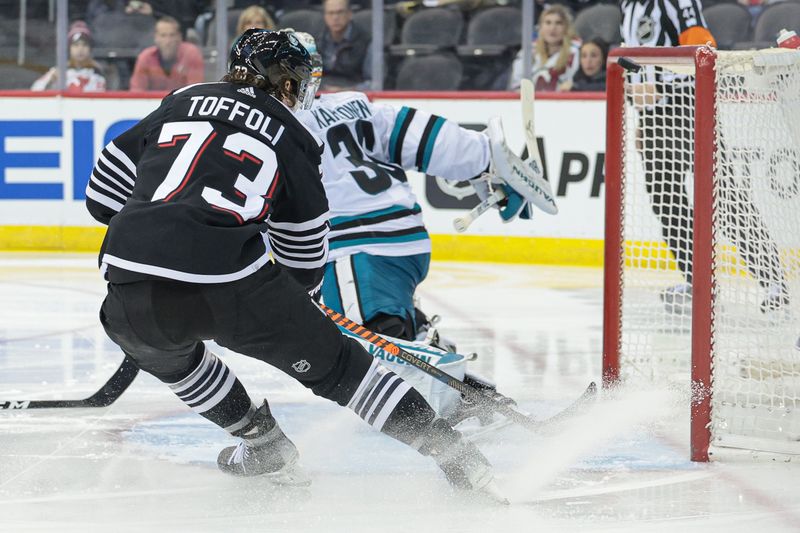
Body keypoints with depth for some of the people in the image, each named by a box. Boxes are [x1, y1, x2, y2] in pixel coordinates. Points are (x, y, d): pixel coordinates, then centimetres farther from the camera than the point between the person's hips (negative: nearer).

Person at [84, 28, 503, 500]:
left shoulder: (181, 102, 23)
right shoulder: (291, 138, 17)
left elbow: (104, 194, 23)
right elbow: (304, 258, 21)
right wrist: (297, 302, 41)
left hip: (133, 292, 2)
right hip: (230, 283, -2)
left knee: (164, 350, 37)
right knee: (331, 362, 17)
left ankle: (262, 442, 38)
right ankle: (446, 446, 15)